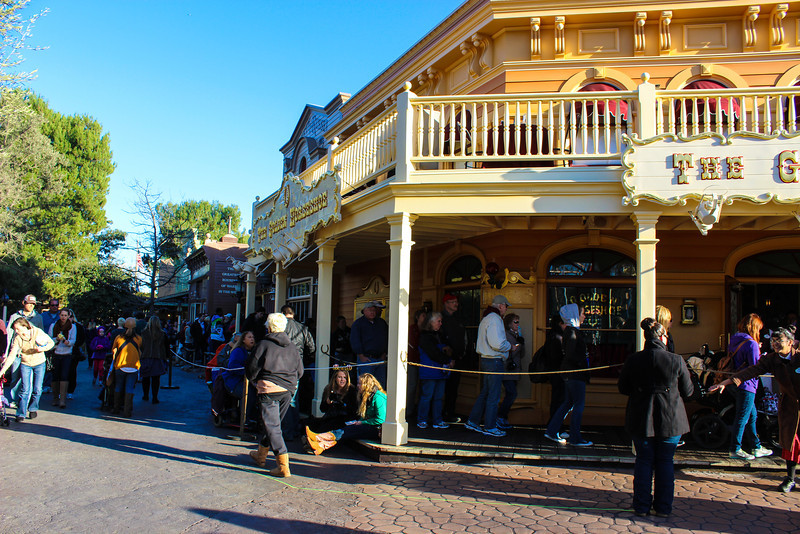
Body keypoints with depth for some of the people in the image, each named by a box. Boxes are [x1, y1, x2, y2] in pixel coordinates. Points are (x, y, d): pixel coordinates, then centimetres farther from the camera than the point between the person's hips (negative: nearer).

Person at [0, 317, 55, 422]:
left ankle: (33, 408, 23)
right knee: (25, 389, -7)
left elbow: (51, 342, -4)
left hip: (39, 363, 0)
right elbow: (11, 355, -12)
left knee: (37, 389, 1)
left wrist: (43, 349, -23)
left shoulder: (37, 332, -14)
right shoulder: (17, 338, -11)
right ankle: (21, 414, 2)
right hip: (25, 364, 0)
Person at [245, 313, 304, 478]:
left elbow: (251, 369, -3)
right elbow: (300, 371, 11)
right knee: (274, 423, 21)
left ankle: (283, 466, -13)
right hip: (288, 390, 6)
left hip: (269, 390, -6)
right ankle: (261, 454, 41)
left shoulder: (264, 345, -7)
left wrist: (256, 381, 17)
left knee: (273, 426, -5)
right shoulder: (292, 346, 7)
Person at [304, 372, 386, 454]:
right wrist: (357, 421, 3)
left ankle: (318, 438, -35)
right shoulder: (366, 396, 20)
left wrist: (362, 422, -11)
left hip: (377, 430, -8)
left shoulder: (378, 397, -12)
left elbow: (380, 420, -18)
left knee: (346, 431, -25)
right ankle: (321, 446, -35)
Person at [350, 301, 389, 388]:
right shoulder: (358, 323, 1)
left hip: (380, 358, 5)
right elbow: (354, 341, -6)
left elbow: (387, 338, 16)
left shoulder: (382, 323, 15)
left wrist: (384, 354, 5)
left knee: (381, 385, 5)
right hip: (366, 359, -5)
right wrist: (362, 356, -12)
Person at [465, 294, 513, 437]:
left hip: (486, 360, 10)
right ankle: (490, 427, 7)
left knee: (485, 393, 17)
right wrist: (510, 346, -7)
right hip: (495, 362, -10)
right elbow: (497, 344, -24)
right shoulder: (495, 319, -16)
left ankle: (472, 421, 22)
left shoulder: (486, 318, 17)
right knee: (493, 396, -1)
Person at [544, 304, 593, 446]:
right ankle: (575, 438, 7)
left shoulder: (569, 330, 13)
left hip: (569, 373, 10)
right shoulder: (572, 331, -16)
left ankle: (552, 431, 20)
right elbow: (570, 354, -24)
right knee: (579, 404, -1)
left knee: (568, 403, 15)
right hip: (575, 373, -10)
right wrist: (584, 363, -16)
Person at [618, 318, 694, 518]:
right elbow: (688, 391, 0)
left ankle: (641, 505, 15)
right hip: (670, 419, -1)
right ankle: (663, 507, 17)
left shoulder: (633, 360, -5)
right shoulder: (676, 361, -10)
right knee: (665, 462, 11)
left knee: (644, 460, 11)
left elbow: (623, 388, 4)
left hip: (641, 419, 1)